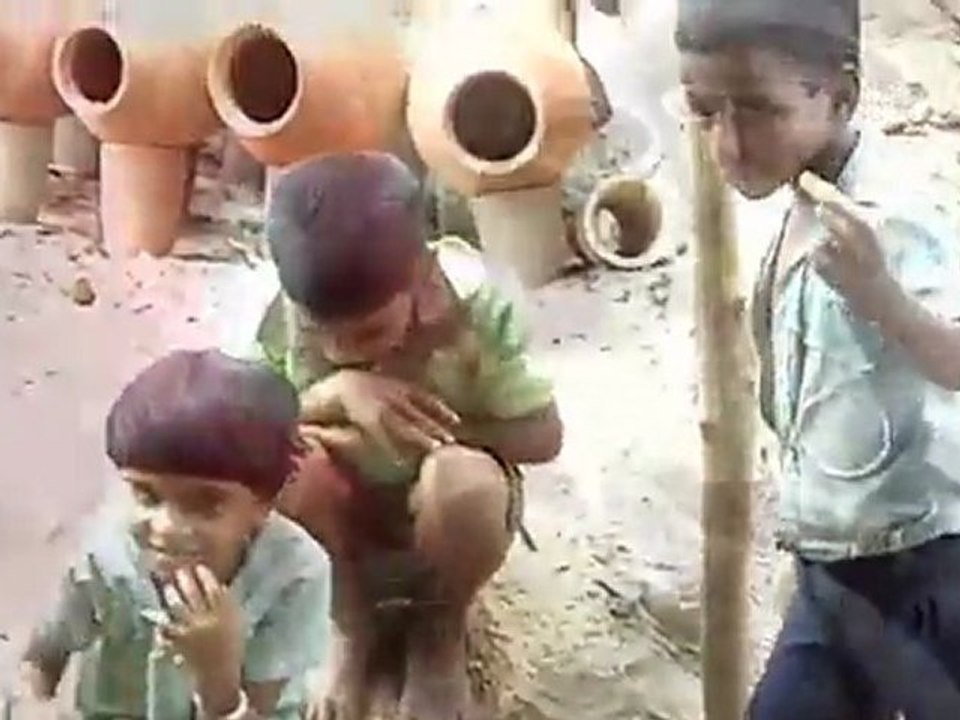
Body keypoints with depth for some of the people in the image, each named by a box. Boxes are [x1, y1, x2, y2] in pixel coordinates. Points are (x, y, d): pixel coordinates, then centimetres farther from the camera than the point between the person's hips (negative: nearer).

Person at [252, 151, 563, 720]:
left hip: (444, 514, -1)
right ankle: (350, 625, 1)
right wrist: (335, 393, -36)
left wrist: (426, 430, -28)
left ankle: (441, 630, 0)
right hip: (342, 520, 2)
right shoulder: (293, 307, -22)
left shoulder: (473, 300, -26)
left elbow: (543, 435, -18)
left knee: (461, 479, -37)